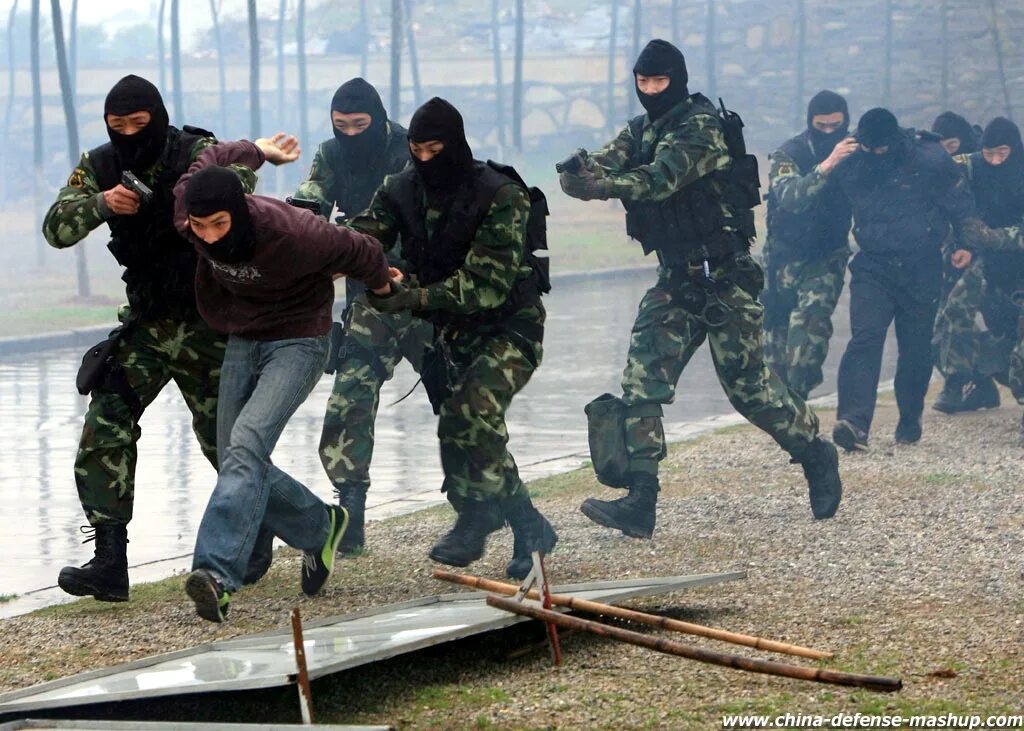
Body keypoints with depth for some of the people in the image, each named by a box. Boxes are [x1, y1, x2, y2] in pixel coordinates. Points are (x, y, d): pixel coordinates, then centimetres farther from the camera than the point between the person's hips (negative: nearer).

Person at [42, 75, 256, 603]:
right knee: (106, 427, -11)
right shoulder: (100, 167, -2)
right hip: (146, 322, 4)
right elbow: (57, 229, -10)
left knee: (225, 439, 5)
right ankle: (109, 563, -11)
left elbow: (239, 173, -28)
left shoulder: (196, 154, -13)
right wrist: (102, 204, -28)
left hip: (207, 321, -4)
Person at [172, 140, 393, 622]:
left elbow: (358, 252, -14)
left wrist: (380, 283, 8)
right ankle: (320, 527, 29)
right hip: (242, 342, 7)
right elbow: (213, 156, 6)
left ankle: (217, 572, -38)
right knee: (237, 463, 5)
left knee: (246, 445, -26)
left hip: (298, 342, -6)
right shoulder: (186, 211, -17)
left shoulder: (289, 234, -33)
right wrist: (260, 153, 24)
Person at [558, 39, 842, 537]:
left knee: (748, 385, 0)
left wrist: (600, 185, -45)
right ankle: (639, 503, -9)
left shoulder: (701, 127, -15)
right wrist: (578, 173, -32)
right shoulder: (640, 132, 9)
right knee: (642, 380, -6)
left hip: (723, 278, -7)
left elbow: (662, 178, -30)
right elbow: (602, 166, -8)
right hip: (675, 279, 7)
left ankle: (815, 456, 25)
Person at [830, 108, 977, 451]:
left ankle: (910, 421, 28)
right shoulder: (851, 166, -1)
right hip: (872, 267, 1)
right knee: (865, 339, -17)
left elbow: (961, 206, 0)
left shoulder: (929, 161, -10)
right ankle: (853, 422, -30)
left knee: (915, 348, 7)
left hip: (921, 270, -1)